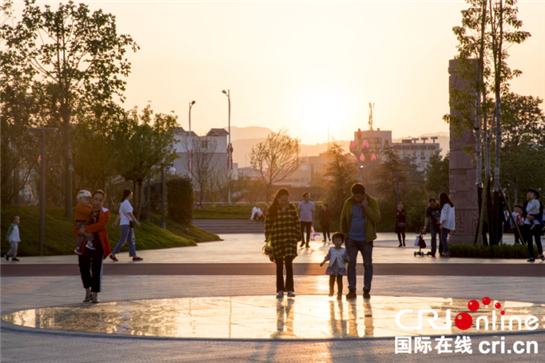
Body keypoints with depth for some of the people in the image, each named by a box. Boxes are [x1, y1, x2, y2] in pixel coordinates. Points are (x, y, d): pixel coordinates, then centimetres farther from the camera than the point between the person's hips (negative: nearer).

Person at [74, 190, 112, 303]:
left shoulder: (105, 213, 0)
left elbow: (101, 225, -18)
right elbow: (75, 228, 2)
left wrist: (85, 229, -19)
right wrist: (84, 233, -18)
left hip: (99, 244, -2)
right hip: (85, 244, 2)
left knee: (96, 269, -3)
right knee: (84, 268, 2)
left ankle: (95, 295, 7)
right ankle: (88, 292, 23)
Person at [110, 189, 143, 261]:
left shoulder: (123, 203, 16)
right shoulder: (126, 203, -15)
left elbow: (119, 214, 17)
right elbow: (130, 214, -20)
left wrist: (116, 222, 17)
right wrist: (136, 221, -20)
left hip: (128, 224, 10)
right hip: (125, 224, -10)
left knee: (131, 240, 6)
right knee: (122, 241, -5)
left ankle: (134, 256, 5)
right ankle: (112, 255, 2)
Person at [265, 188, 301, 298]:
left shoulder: (292, 208, 3)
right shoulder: (272, 210, -2)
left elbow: (297, 222, 8)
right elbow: (268, 224, 1)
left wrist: (298, 236, 6)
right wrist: (268, 238, -2)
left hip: (290, 239, 0)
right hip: (277, 239, 0)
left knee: (289, 263, -8)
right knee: (279, 265, 7)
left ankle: (290, 289, -3)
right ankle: (280, 290, 13)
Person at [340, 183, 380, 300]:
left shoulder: (372, 202, -5)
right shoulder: (348, 203, 1)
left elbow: (377, 218, -14)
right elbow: (343, 219, 9)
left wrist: (366, 208, -22)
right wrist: (344, 234, 3)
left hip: (365, 239, -1)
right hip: (351, 239, 1)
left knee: (368, 264, 2)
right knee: (351, 264, 2)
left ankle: (366, 290, 9)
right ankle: (351, 290, 7)